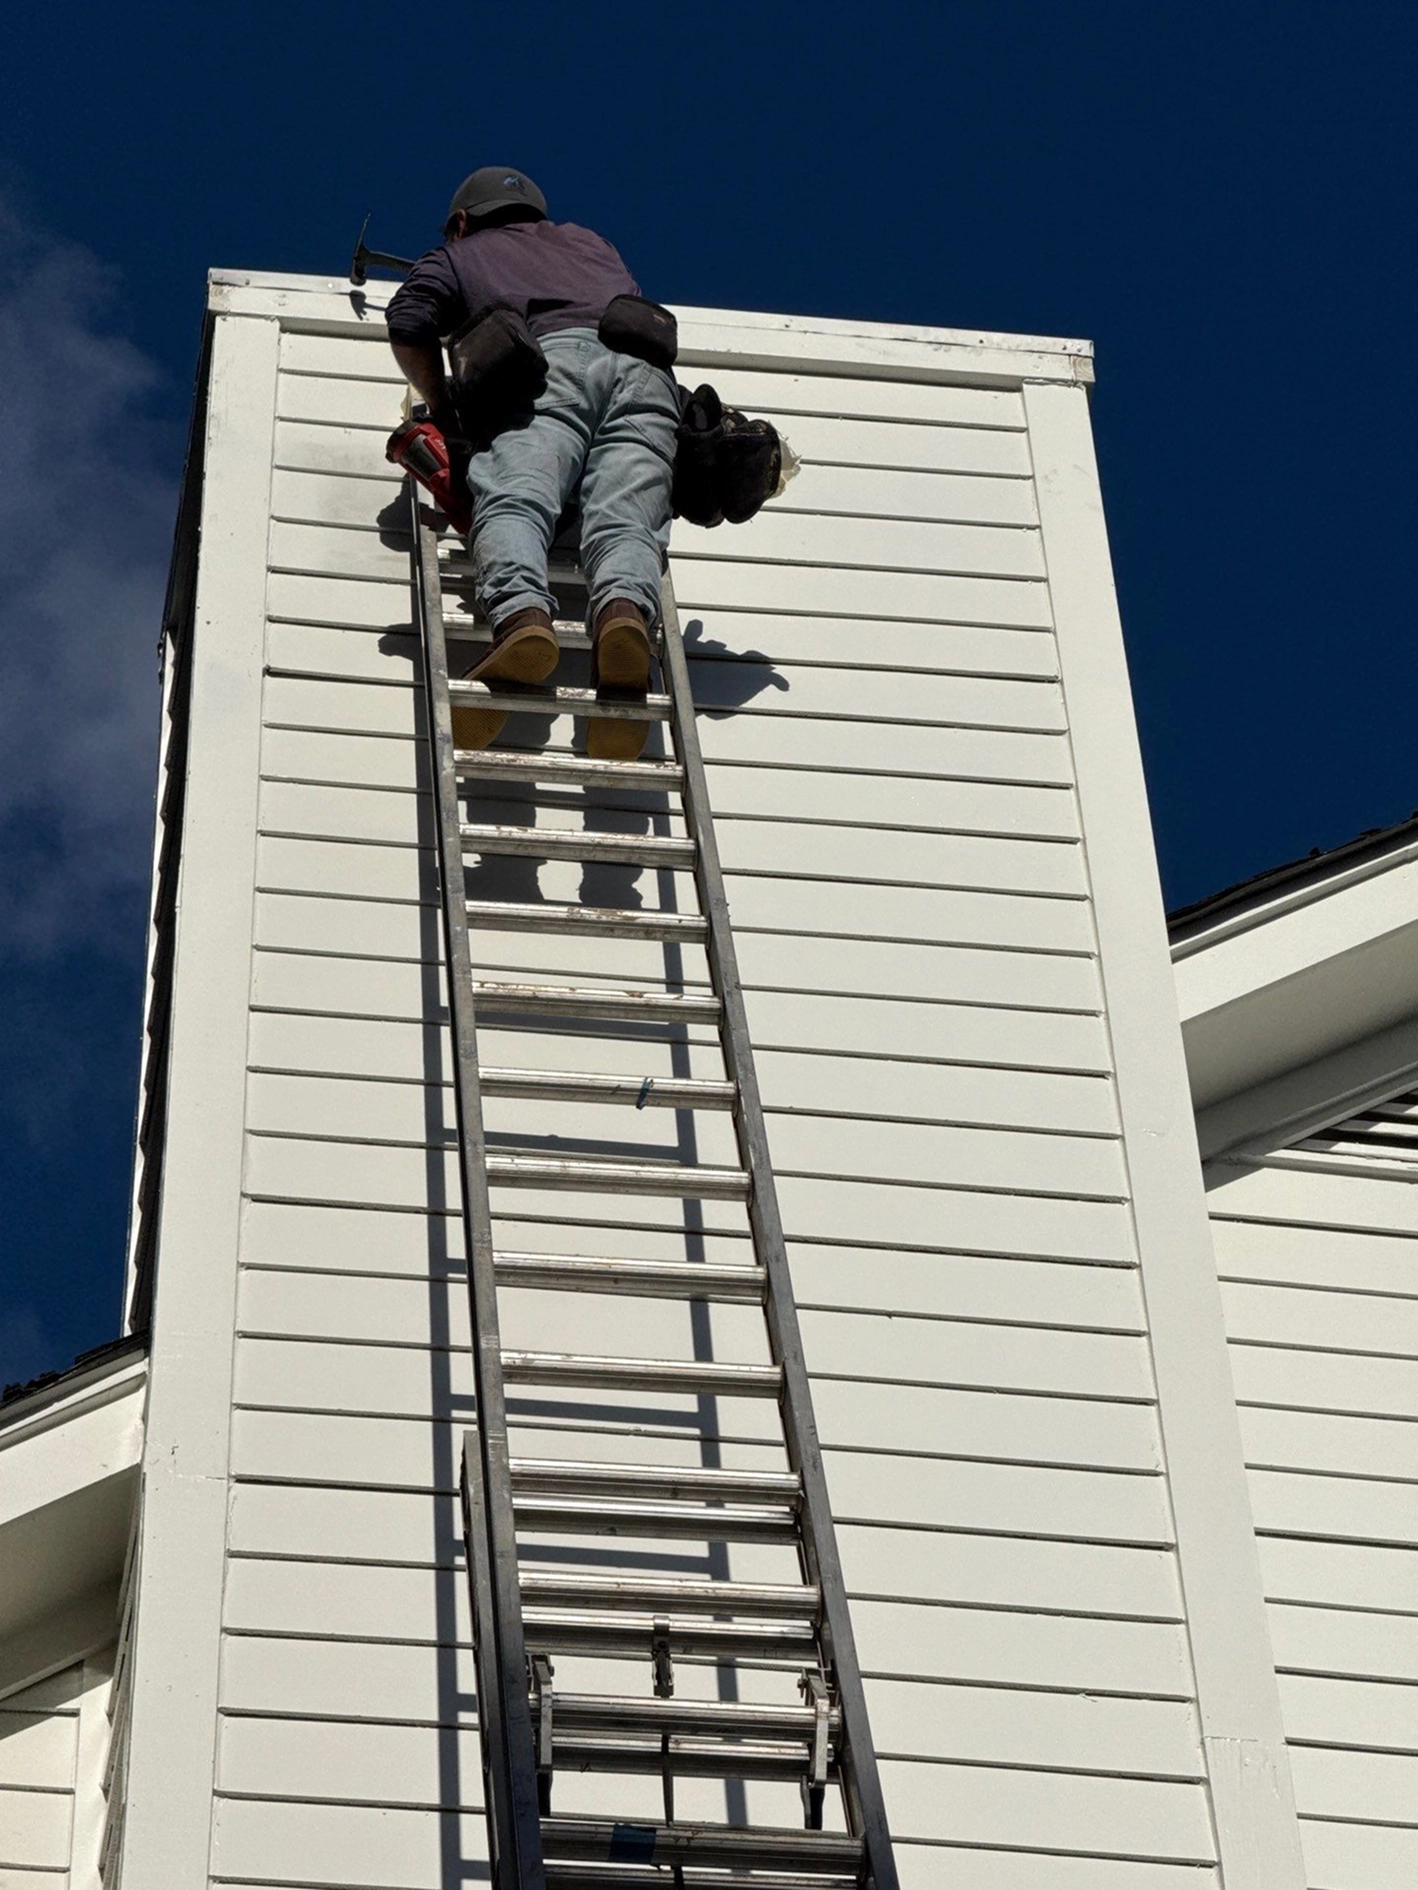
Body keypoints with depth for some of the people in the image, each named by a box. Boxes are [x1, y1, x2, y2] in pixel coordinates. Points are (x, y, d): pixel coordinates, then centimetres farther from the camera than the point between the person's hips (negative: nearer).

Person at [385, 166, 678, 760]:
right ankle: (624, 611, -52)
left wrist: (443, 411, 22)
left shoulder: (456, 255, 31)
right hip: (644, 370, 3)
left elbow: (409, 324, 14)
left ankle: (522, 615, -56)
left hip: (553, 357, -3)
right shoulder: (588, 241, 44)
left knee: (512, 501, -24)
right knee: (625, 518, -18)